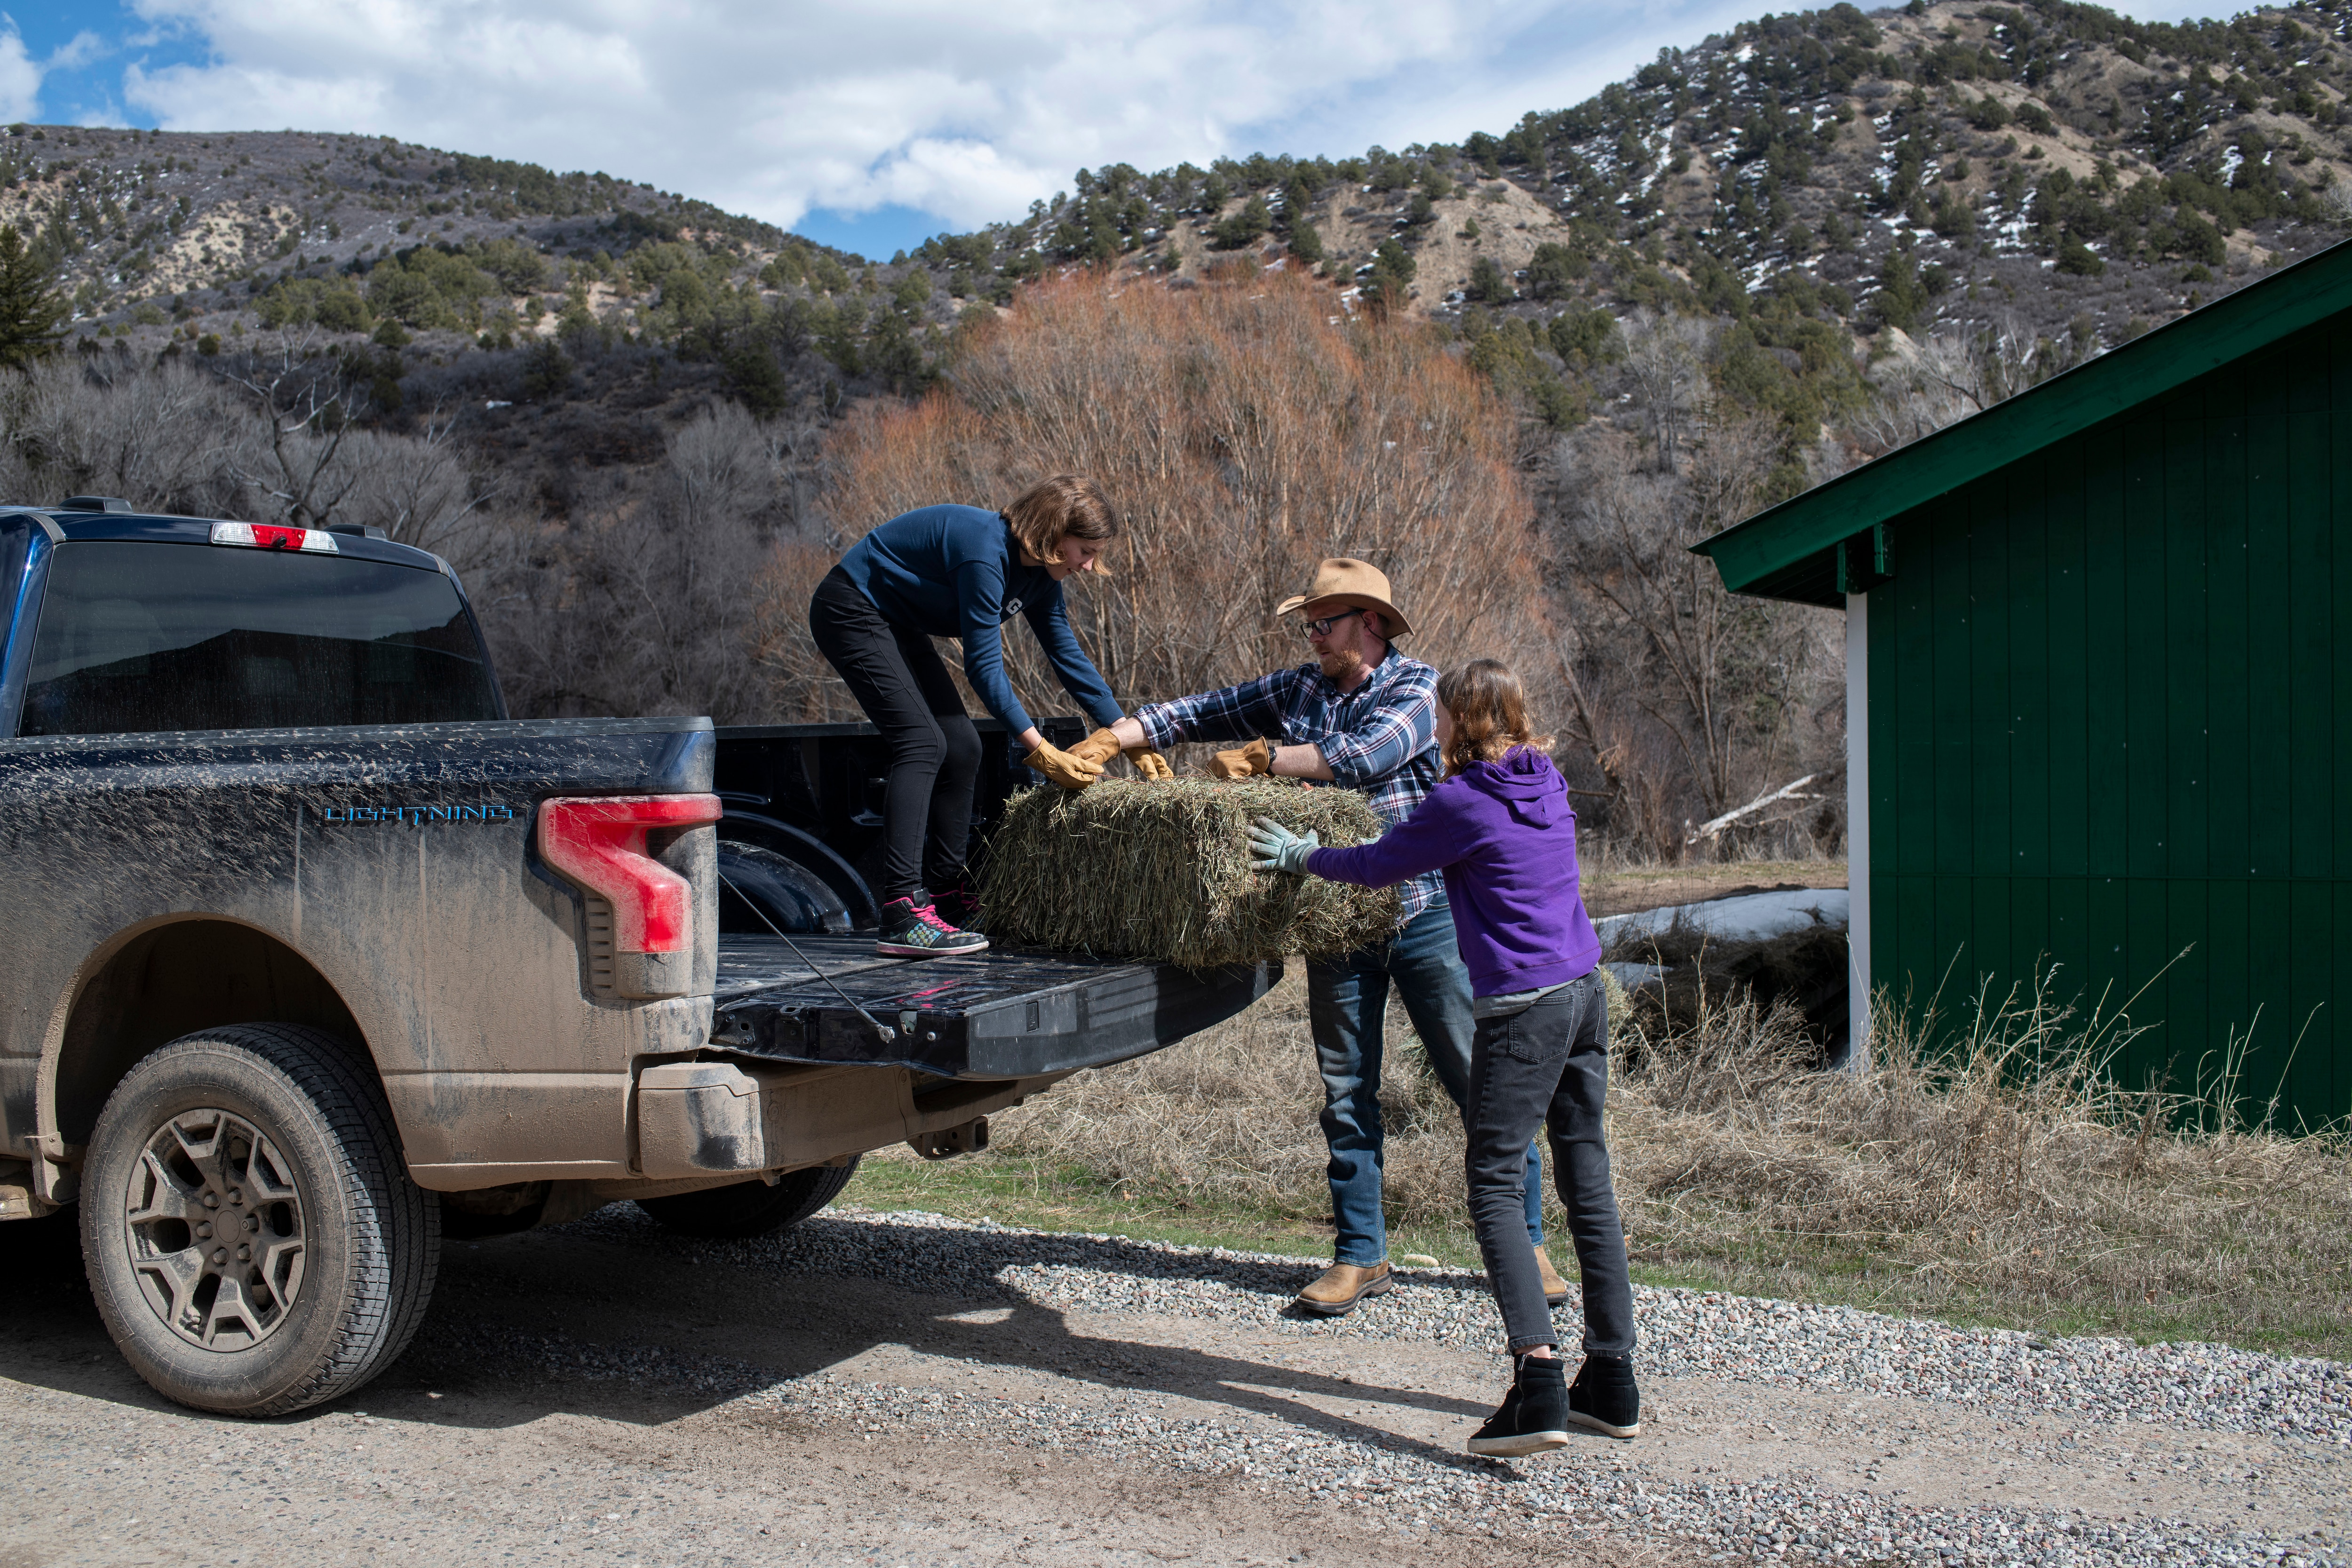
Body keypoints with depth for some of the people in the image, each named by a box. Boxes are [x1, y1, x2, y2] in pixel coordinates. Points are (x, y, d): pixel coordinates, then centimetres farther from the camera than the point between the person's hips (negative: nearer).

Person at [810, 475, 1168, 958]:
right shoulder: (986, 553, -30)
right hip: (851, 611, -10)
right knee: (923, 743, -22)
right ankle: (901, 915, -27)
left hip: (898, 627, 10)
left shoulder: (1039, 574, -1)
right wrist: (1041, 752, -28)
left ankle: (950, 900, 15)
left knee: (961, 749, 5)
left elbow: (1068, 655, 5)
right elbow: (985, 667, -29)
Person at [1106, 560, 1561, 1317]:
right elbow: (1200, 712, 8)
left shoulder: (1416, 686, -6)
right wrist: (1109, 738, -5)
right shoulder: (1296, 690, 9)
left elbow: (1367, 756, -23)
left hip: (1423, 909, -4)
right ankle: (1360, 1255, 18)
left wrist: (1260, 757, -17)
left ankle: (1526, 1244, 14)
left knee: (1480, 1083, 1)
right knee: (1347, 1094, 8)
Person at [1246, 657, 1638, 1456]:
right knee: (1589, 1185, 11)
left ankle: (1539, 1388, -16)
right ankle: (1612, 1384, 18)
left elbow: (1379, 865, 2)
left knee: (1495, 1188, -5)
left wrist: (1304, 856, 18)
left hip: (1523, 1010, -8)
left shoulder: (1461, 802, -11)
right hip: (1586, 992, 8)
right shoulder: (1547, 782, 11)